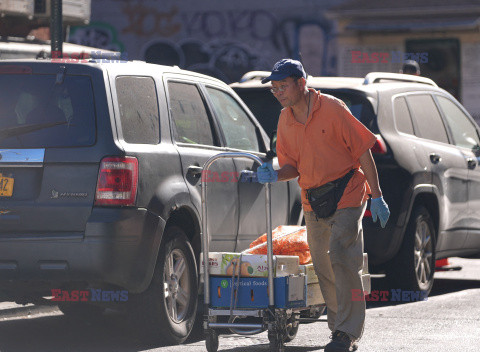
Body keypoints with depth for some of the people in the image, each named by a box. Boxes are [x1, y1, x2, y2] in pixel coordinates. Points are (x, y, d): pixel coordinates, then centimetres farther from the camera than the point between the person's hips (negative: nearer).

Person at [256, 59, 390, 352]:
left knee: (341, 258, -16)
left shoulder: (332, 109, -11)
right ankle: (339, 328, 20)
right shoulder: (285, 121, 6)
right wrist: (275, 175, -14)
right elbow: (292, 166, 10)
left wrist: (377, 196, -11)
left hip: (347, 196, -6)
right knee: (323, 266, 8)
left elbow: (363, 151, -9)